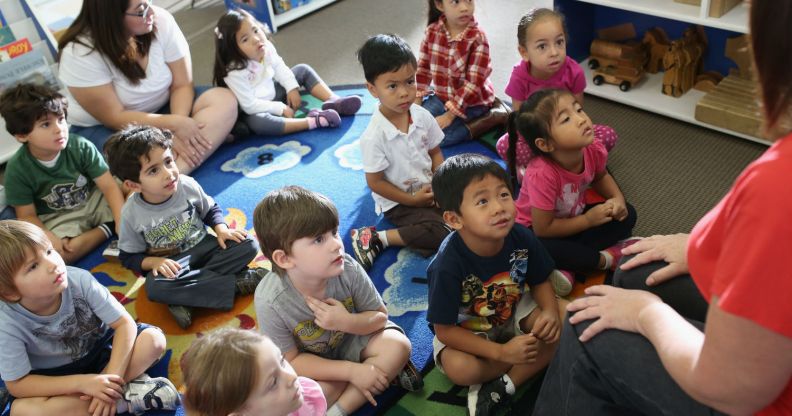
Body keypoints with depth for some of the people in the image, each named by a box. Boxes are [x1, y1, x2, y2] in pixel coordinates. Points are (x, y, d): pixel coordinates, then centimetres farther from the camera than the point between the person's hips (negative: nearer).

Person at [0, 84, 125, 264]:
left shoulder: (81, 147, -16)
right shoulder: (18, 169, -15)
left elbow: (109, 186, -17)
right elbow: (27, 215, -10)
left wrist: (122, 221, -31)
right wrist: (47, 238, -30)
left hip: (95, 201, 0)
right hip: (58, 218, 1)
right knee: (53, 254, -31)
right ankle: (106, 230, -12)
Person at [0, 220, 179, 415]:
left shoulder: (80, 280, -27)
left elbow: (125, 324, -21)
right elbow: (17, 384, -20)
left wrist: (112, 377, -30)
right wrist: (81, 382, -30)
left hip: (100, 350, 1)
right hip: (54, 376, 0)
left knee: (153, 339, -22)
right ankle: (125, 396, -22)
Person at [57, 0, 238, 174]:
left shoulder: (161, 20, -15)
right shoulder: (79, 53, -23)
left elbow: (182, 85, -11)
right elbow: (115, 118, -21)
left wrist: (177, 128, -28)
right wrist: (175, 124, -30)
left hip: (162, 110, 5)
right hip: (101, 127, -5)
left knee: (224, 100, -22)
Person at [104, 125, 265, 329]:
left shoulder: (187, 185, -12)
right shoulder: (132, 213, -14)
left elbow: (211, 210, 7)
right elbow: (129, 257, -3)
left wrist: (221, 229, -13)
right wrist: (154, 262, -22)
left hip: (203, 248, 3)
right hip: (170, 263, -2)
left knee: (248, 245, -21)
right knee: (155, 287, -36)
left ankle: (185, 300, -27)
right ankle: (237, 283, -29)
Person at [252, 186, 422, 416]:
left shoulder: (347, 269, -27)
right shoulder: (271, 301, -32)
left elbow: (379, 316, -12)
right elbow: (290, 360, -21)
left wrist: (347, 322, -35)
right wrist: (351, 370, -28)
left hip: (350, 336, 2)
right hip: (309, 359, -2)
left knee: (398, 345, -22)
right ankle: (387, 370, -10)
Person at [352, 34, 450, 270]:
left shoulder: (423, 117, -8)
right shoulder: (374, 136, -24)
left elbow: (435, 153, 5)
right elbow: (375, 182, -16)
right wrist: (412, 200, -16)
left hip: (429, 188, 6)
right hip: (398, 202, -6)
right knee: (441, 234, -23)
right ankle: (376, 239, -13)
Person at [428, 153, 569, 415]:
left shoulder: (521, 238, -22)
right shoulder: (447, 266, -34)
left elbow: (540, 282, -3)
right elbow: (444, 330, -25)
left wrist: (550, 312, -25)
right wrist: (501, 352, -30)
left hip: (514, 311, 4)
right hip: (467, 329, -4)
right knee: (460, 368, -33)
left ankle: (504, 386, -13)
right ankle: (538, 358, -5)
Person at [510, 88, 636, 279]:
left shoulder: (594, 150, -19)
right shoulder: (542, 174, -37)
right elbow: (543, 229, -27)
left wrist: (617, 198, -10)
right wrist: (588, 220, -21)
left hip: (574, 217, 7)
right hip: (535, 230, -7)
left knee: (626, 214, -6)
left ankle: (568, 268, -16)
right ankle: (606, 259, -14)